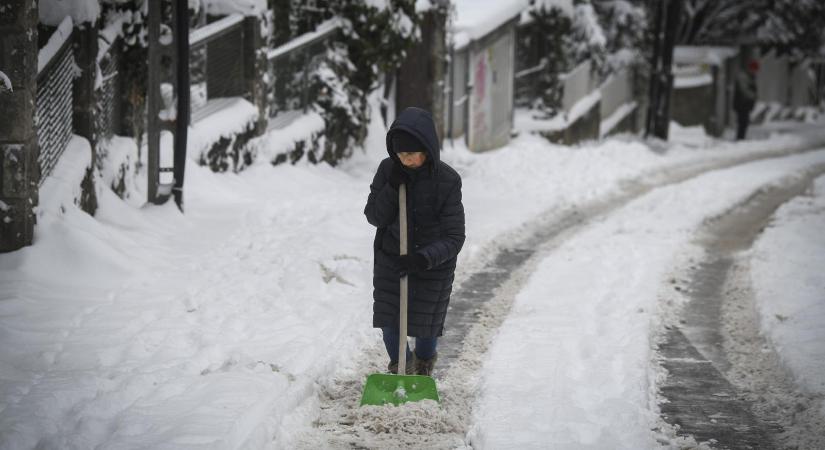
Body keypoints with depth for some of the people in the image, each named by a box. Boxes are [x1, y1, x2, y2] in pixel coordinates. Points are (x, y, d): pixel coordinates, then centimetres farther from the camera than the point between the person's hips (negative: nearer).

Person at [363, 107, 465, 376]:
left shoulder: (447, 181, -22)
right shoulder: (388, 170, -13)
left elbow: (454, 238, -20)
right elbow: (373, 217, -7)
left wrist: (424, 259, -36)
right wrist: (391, 187, -24)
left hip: (433, 264, -2)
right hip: (390, 260, 2)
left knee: (426, 324, 10)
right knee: (389, 323, 4)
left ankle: (424, 366, 43)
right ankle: (399, 368, 33)